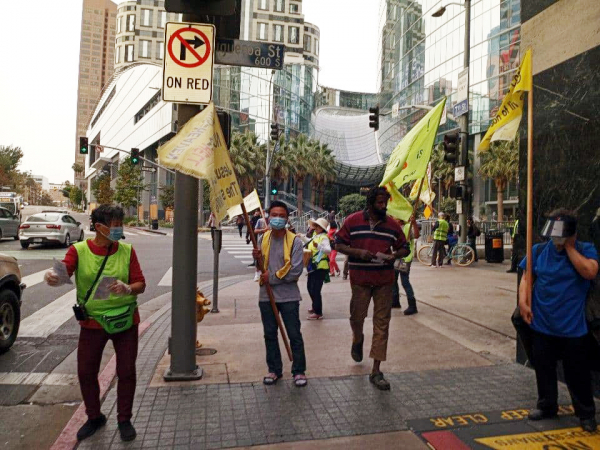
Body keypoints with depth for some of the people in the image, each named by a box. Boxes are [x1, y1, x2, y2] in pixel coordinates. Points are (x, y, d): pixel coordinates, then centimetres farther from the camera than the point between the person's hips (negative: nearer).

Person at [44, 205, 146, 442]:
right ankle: (94, 417, 35)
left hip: (126, 320, 0)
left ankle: (124, 420, 29)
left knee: (126, 372, 7)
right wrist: (52, 277, -45)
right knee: (86, 372, 9)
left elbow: (141, 284, -6)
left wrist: (128, 289, -28)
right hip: (92, 322, 0)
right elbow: (63, 274, -21)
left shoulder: (127, 251, -5)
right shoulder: (79, 250, -6)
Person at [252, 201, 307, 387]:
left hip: (288, 296, -4)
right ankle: (274, 369, 29)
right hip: (266, 295, 5)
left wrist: (272, 278, -14)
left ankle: (299, 371, 18)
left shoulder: (294, 241, -10)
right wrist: (258, 258, -7)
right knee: (270, 334, 14)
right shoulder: (263, 238, 5)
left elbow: (296, 271, -16)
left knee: (294, 335, 4)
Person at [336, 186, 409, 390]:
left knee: (382, 324, 1)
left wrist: (395, 255, -10)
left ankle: (376, 371, 10)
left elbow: (404, 248, 13)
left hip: (384, 281, 1)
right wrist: (358, 252, -16)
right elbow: (339, 244, 1)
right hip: (360, 280, -1)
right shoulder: (353, 221, -2)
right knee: (357, 317, 9)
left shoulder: (392, 224, 4)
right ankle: (357, 340, 47)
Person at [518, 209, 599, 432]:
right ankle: (547, 406, 34)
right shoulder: (539, 251, 1)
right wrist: (523, 301, -11)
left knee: (577, 373, 10)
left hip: (573, 328, -2)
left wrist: (569, 247, -17)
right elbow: (526, 278, 2)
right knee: (543, 368, 15)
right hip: (542, 325, 3)